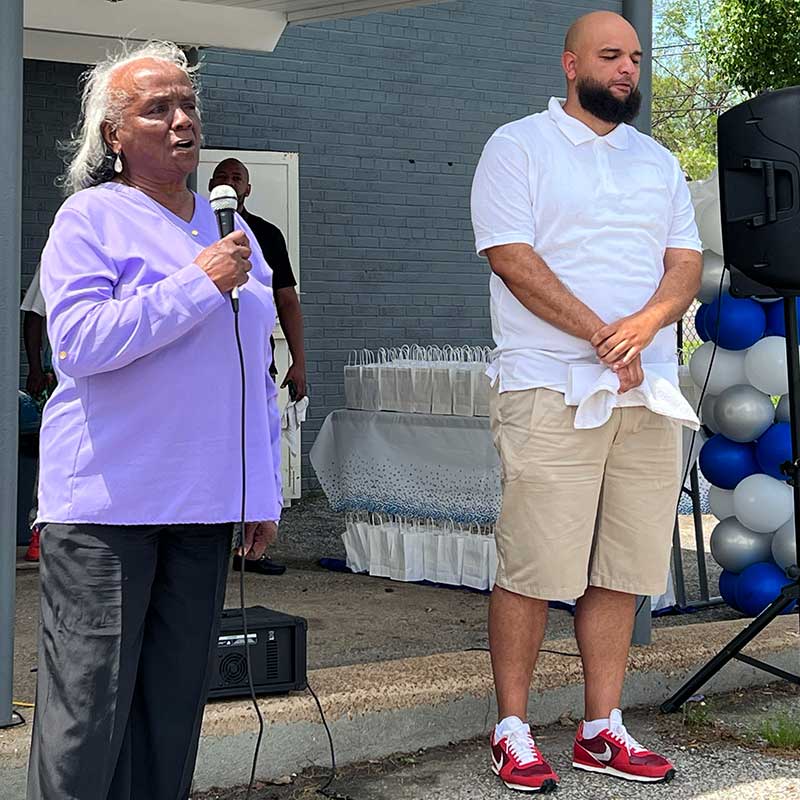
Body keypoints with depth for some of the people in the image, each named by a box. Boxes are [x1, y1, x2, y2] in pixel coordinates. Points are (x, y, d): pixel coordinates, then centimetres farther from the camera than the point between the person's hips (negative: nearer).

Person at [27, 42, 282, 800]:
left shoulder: (230, 230, 16)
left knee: (173, 705, 10)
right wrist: (199, 284, -16)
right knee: (87, 708, -3)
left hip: (205, 508, 6)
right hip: (105, 504, -5)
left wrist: (264, 493, 17)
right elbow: (80, 341, -18)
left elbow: (257, 374, 20)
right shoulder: (89, 219, -2)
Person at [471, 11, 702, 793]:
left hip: (647, 392, 5)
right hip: (549, 394, -5)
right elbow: (512, 259, -9)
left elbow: (686, 263, 10)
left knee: (620, 571, 7)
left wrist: (645, 322, -13)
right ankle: (512, 733, 7)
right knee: (531, 570, -5)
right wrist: (603, 337, -14)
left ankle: (601, 730, 17)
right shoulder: (517, 145, 2)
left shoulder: (658, 162, 19)